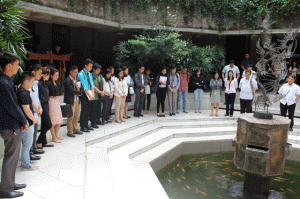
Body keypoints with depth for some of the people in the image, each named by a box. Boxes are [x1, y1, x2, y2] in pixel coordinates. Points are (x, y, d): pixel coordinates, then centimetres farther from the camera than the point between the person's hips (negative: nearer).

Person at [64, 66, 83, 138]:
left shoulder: (76, 80, 13)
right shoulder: (67, 81, -12)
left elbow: (80, 90, 13)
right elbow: (72, 91, -19)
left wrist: (78, 88, -10)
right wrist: (79, 92, -4)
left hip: (77, 101, 8)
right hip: (71, 101, -8)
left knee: (77, 116, 14)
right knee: (71, 117, 0)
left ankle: (75, 130, 27)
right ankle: (70, 132, 11)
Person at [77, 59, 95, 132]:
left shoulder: (89, 74, 12)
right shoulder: (81, 74, -12)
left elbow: (92, 85, 9)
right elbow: (84, 87, -16)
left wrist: (93, 94, -4)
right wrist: (89, 95, -17)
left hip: (89, 94, 7)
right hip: (84, 94, -7)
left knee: (88, 110, 11)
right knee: (84, 110, -5)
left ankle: (86, 125, 21)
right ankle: (82, 127, 4)